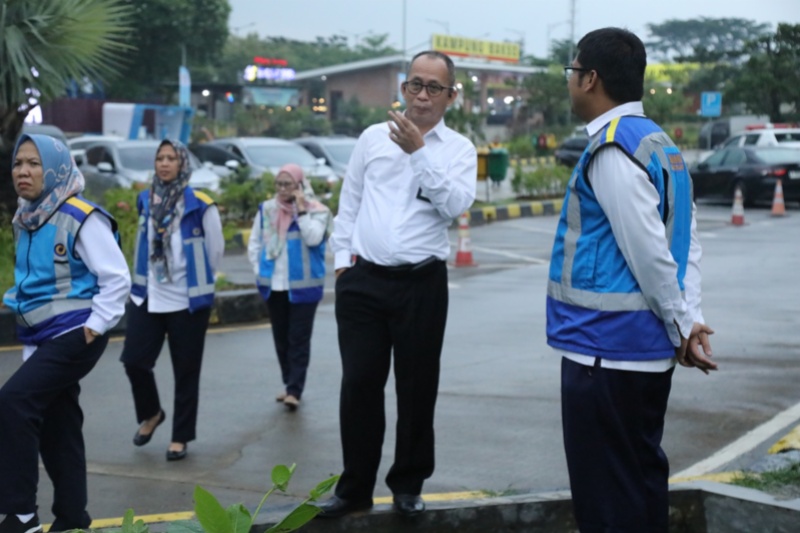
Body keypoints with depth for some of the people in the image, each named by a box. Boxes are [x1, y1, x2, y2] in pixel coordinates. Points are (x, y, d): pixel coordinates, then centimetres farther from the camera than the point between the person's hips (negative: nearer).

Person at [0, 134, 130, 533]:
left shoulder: (81, 218, -14)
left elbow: (117, 279, -14)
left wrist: (94, 326, -17)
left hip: (74, 335, -8)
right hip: (41, 339, 8)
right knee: (55, 426, 12)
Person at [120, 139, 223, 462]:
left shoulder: (200, 205, -9)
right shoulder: (145, 201, 5)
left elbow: (215, 250, 1)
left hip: (187, 301, -4)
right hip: (148, 298, 4)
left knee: (186, 371, 4)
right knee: (134, 359, -2)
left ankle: (180, 437, 17)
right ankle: (151, 414, 26)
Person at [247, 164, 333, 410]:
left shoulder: (315, 210, -4)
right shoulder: (266, 209, 7)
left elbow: (313, 239, -20)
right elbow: (254, 243, 13)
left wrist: (302, 210, -19)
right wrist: (259, 270, 3)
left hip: (303, 285, -4)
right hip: (274, 285, 5)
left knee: (299, 339, -5)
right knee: (281, 338, 12)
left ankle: (295, 390, -4)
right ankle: (289, 384, 23)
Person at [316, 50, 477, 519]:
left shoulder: (459, 149, 2)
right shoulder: (374, 137, 8)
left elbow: (457, 204, -15)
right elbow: (349, 202, 13)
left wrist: (419, 152, -17)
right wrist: (342, 258, 8)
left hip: (422, 284, -1)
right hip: (363, 280, 1)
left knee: (417, 387, 7)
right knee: (359, 384, 4)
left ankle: (408, 485, 24)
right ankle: (355, 487, 17)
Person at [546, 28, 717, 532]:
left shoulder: (612, 149, -17)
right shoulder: (662, 144, 12)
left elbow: (649, 253, -19)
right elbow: (687, 244, 9)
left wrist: (680, 326, -9)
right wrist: (690, 320, 2)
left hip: (606, 349, -9)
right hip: (647, 346, 9)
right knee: (643, 479, 18)